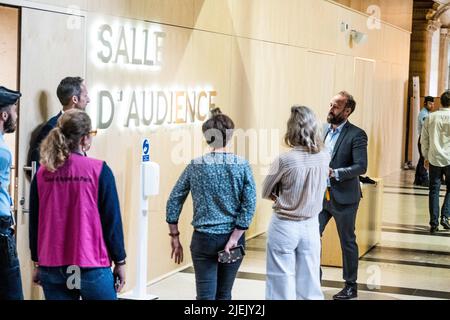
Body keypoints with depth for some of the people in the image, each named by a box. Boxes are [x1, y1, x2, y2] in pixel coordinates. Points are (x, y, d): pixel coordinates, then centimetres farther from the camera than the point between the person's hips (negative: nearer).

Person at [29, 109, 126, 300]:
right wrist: (119, 261, 2)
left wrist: (37, 262, 18)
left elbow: (35, 222, 8)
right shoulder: (99, 170, -9)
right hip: (91, 267, -4)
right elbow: (112, 220, -7)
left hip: (51, 265, 4)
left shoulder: (42, 173, 2)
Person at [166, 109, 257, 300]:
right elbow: (250, 205, -11)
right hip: (232, 238, 1)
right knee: (224, 295, 14)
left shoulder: (196, 166, -2)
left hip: (203, 239, -1)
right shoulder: (242, 166, -4)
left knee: (205, 296, -1)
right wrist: (233, 239, -9)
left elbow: (174, 201, -1)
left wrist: (175, 238, 5)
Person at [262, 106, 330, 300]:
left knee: (282, 287, 6)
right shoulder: (324, 157, -7)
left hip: (284, 226, -4)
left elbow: (266, 193, -5)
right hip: (311, 226, 4)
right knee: (310, 288, 12)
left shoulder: (284, 160, -19)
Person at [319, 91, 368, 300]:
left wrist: (334, 172, -28)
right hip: (321, 195, 6)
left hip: (343, 197, -6)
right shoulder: (323, 130, 8)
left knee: (347, 242, 7)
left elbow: (361, 166, -19)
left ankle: (351, 286, 20)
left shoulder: (356, 135, -12)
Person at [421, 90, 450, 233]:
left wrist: (426, 157, 16)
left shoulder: (431, 117, 2)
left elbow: (424, 139, 6)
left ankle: (434, 223, 5)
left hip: (434, 159, 2)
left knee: (434, 190, 7)